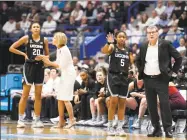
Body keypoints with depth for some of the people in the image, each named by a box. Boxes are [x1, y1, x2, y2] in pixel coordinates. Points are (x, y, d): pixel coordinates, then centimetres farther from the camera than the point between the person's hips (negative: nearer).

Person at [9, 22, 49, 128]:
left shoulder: (44, 40, 6)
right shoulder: (26, 38, -2)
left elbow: (47, 55, 13)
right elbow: (12, 48, -1)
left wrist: (43, 57, -8)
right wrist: (24, 54, -5)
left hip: (40, 67, 4)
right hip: (29, 66, -4)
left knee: (38, 95, 5)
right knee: (25, 94, -4)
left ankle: (37, 120, 10)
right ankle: (20, 119, 0)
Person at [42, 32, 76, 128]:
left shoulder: (64, 50, -18)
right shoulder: (59, 49, 9)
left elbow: (62, 65, -20)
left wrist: (50, 63, -15)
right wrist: (47, 63, 1)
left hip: (69, 74, -9)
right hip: (63, 75, 9)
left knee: (65, 98, -10)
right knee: (59, 98, 8)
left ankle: (72, 120, -4)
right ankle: (61, 122, 12)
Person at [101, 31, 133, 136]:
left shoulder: (128, 50, 12)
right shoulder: (112, 47, -3)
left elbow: (131, 64, 18)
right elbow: (104, 51, -26)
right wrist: (109, 43, -41)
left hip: (124, 77, 5)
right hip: (113, 76, -5)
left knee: (122, 103, 5)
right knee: (114, 101, -9)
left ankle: (120, 127, 10)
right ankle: (110, 127, -2)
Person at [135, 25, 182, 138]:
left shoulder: (165, 44, -3)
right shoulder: (143, 46, 9)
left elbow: (178, 57, 0)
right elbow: (138, 60, 25)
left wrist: (173, 71, -3)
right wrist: (140, 71, 13)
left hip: (161, 79, -4)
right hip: (148, 80, 4)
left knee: (164, 104, -8)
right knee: (151, 106, 5)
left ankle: (168, 129, -5)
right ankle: (157, 129, 11)